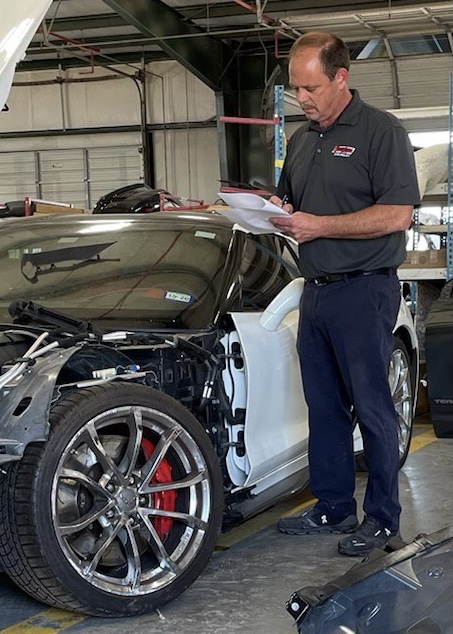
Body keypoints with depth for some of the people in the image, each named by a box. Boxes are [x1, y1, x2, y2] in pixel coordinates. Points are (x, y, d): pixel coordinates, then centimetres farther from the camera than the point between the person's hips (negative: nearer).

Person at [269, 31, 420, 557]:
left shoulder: (381, 132, -8)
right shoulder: (301, 139, 16)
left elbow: (397, 214, -17)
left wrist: (319, 226, -19)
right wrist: (280, 211, 3)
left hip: (364, 291, -8)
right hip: (315, 291, 8)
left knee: (372, 408, -1)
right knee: (324, 407, 13)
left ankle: (382, 517, 9)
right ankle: (333, 508, 23)